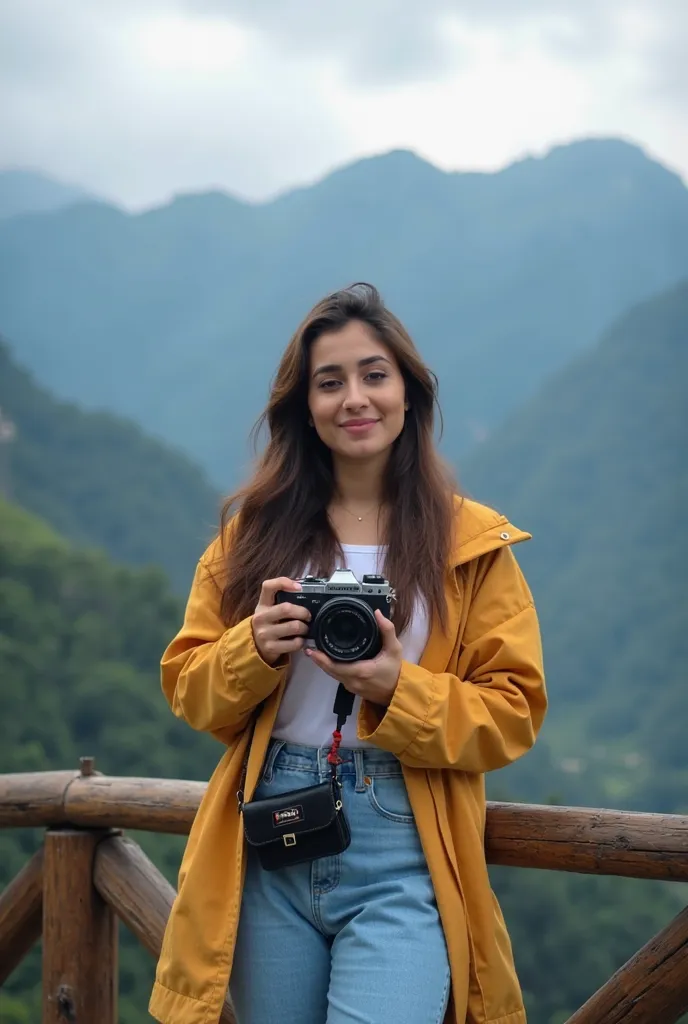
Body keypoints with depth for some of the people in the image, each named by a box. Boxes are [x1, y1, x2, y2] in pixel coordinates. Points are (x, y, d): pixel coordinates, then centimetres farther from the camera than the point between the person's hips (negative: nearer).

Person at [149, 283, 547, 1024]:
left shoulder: (472, 542, 2)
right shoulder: (257, 527, 8)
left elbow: (513, 712, -1)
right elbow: (188, 686, 8)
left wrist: (398, 690, -18)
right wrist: (256, 650, -13)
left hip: (402, 859, -2)